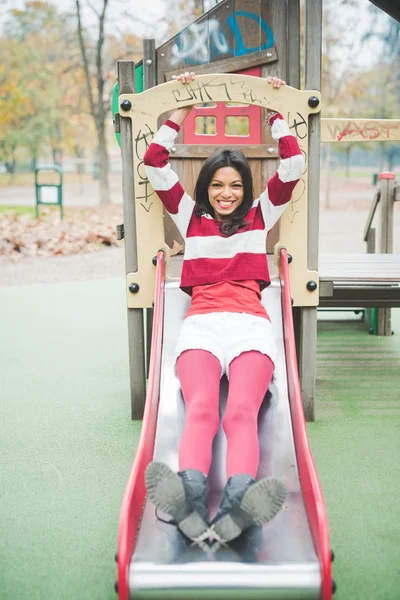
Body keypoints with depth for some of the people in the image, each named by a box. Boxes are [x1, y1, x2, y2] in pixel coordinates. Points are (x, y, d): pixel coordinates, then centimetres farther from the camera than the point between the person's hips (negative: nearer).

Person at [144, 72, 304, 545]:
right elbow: (155, 168, 21)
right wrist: (180, 112, 24)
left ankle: (238, 502, -56)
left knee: (241, 412, -30)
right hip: (201, 324, 0)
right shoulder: (190, 217, 26)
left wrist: (275, 113, 24)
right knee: (200, 409, -32)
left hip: (251, 323, 0)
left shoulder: (260, 216, 27)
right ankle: (190, 498, -57)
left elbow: (292, 168, 21)